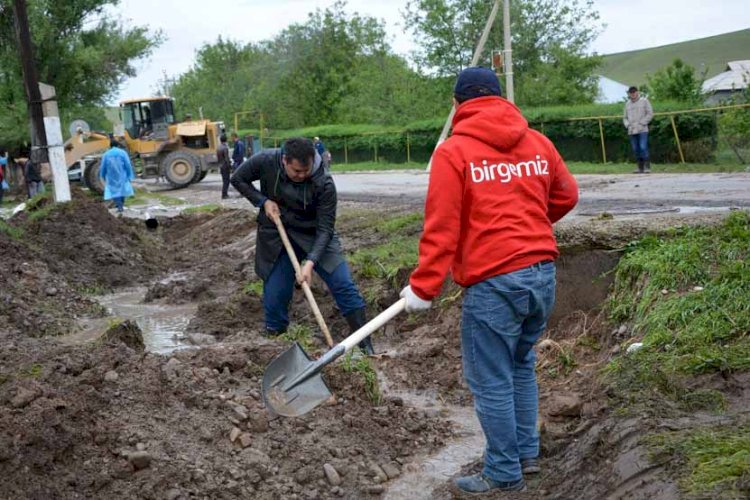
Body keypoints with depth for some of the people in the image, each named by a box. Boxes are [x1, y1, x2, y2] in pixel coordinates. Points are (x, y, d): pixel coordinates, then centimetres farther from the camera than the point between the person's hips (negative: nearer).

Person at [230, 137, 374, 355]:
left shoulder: (324, 184, -26)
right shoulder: (265, 161, -19)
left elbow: (325, 228, -22)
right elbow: (238, 179, 0)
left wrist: (310, 262, -33)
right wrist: (263, 201, -14)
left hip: (314, 237, -1)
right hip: (276, 239, 2)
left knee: (344, 285, -11)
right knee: (274, 296, 0)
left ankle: (367, 347, -3)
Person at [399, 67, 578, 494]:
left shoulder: (452, 152, -7)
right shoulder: (538, 143, 8)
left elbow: (441, 228, -12)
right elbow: (567, 196, 19)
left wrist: (423, 287, -7)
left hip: (494, 282, -6)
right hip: (543, 273, 7)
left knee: (491, 382, 6)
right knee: (522, 366, 23)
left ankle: (505, 475, 18)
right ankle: (528, 453, 33)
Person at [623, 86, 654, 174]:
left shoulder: (644, 101, 4)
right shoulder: (627, 103, 17)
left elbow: (650, 114, -1)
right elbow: (625, 117, 21)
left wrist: (641, 123, -10)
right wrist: (628, 125, 2)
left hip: (642, 130, -5)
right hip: (631, 131, 5)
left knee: (643, 148, -14)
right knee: (636, 150, 3)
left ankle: (647, 167, -11)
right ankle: (640, 168, 8)